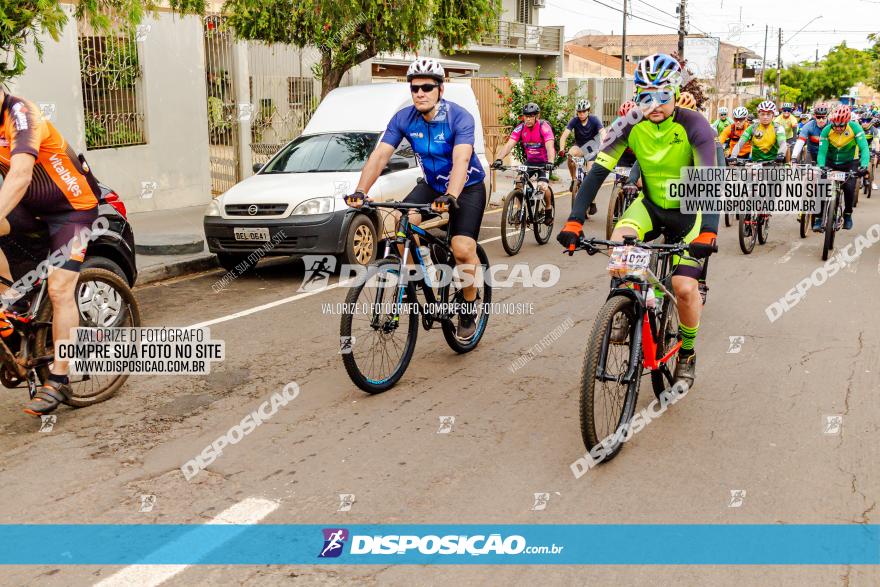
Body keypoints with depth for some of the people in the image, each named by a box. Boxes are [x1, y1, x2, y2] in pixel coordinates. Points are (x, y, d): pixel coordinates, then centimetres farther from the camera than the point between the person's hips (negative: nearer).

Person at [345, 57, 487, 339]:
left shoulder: (459, 117, -25)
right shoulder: (403, 118, -12)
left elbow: (461, 160, -38)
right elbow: (379, 155, -19)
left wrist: (449, 197, -55)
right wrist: (360, 192, -34)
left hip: (467, 188, -4)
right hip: (432, 184, 4)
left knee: (463, 250, -20)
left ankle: (469, 306, 4)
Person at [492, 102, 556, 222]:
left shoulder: (544, 127, -21)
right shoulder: (520, 128, -11)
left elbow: (550, 146, -33)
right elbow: (509, 145, -20)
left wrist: (550, 162, -50)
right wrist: (499, 159, -36)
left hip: (545, 161, -4)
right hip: (530, 160, 4)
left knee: (542, 186, -23)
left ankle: (548, 209, 3)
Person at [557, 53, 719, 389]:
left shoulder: (693, 125, -22)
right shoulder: (631, 126, -13)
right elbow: (598, 171, -20)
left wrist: (708, 231, -47)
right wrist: (574, 220, -32)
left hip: (689, 211, -2)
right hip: (651, 204, 2)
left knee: (684, 287, -15)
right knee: (619, 241, -31)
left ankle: (687, 355, 12)